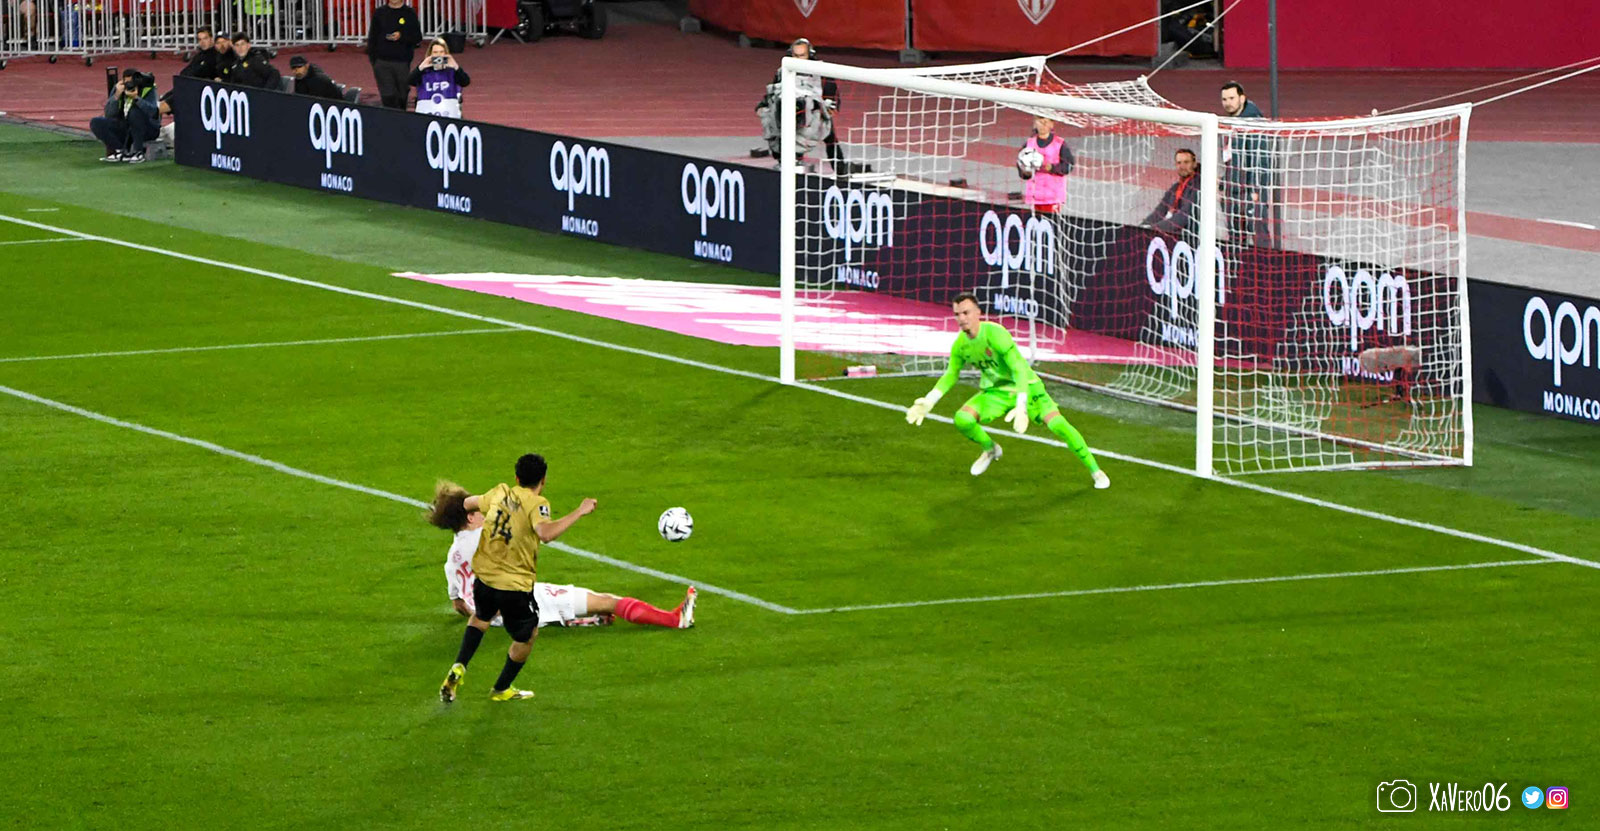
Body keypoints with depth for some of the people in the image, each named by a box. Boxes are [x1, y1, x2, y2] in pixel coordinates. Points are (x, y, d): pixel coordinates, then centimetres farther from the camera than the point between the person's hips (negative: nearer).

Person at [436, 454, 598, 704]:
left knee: (481, 618, 35)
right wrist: (579, 513, -31)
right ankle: (502, 690, 31)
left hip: (483, 577, 6)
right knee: (527, 636, 19)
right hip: (515, 585, -6)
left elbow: (468, 503, 21)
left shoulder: (500, 493, 3)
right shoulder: (536, 504, -15)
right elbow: (545, 533, -35)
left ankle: (459, 668, 17)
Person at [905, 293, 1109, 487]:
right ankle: (989, 449, 13)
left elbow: (1020, 370, -33)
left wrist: (1021, 407, -44)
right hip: (994, 391, 5)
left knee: (1058, 425, -21)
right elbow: (951, 375, 11)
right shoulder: (959, 345, -9)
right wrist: (928, 402, 0)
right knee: (962, 419, -20)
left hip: (1025, 387, -5)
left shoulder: (995, 334, -28)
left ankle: (1094, 470, -3)